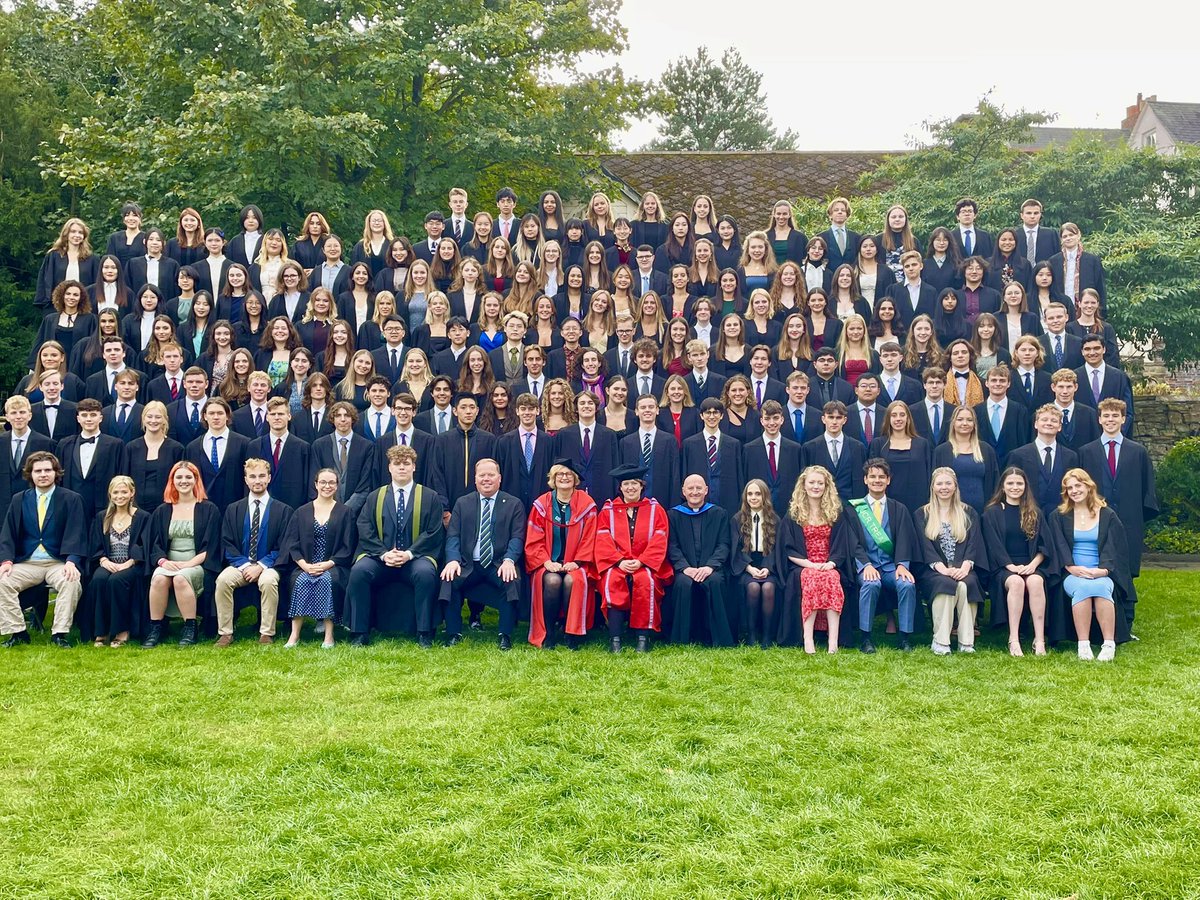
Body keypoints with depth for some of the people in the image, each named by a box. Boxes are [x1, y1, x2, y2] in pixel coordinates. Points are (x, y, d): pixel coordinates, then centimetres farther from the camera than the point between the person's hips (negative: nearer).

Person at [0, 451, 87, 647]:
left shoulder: (71, 499, 5)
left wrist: (71, 561, -21)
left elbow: (75, 534, -5)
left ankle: (60, 634, -22)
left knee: (72, 582, -33)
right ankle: (17, 633, -13)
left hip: (59, 563, -3)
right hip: (26, 563, 3)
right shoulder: (19, 499, 14)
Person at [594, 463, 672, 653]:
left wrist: (640, 562, -16)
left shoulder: (655, 510, 10)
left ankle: (643, 636, -29)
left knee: (645, 580, -34)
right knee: (613, 580, -33)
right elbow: (603, 542, 1)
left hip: (645, 564, -1)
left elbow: (659, 543, -1)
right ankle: (615, 638, -34)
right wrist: (620, 561, -17)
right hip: (616, 564, 1)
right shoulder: (608, 511, 12)